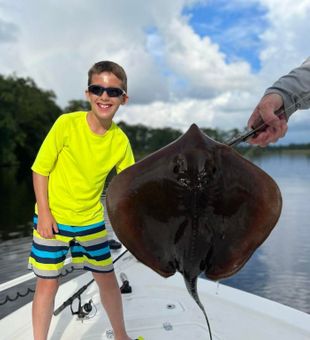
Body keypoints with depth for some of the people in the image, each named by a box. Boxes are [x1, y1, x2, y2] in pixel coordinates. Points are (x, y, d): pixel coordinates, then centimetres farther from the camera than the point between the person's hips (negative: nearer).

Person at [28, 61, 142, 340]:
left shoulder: (120, 140, -9)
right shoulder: (67, 123, -17)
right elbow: (40, 169, -10)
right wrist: (44, 213, -12)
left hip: (91, 220, 3)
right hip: (53, 217, -3)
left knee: (107, 279, 13)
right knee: (48, 283, 3)